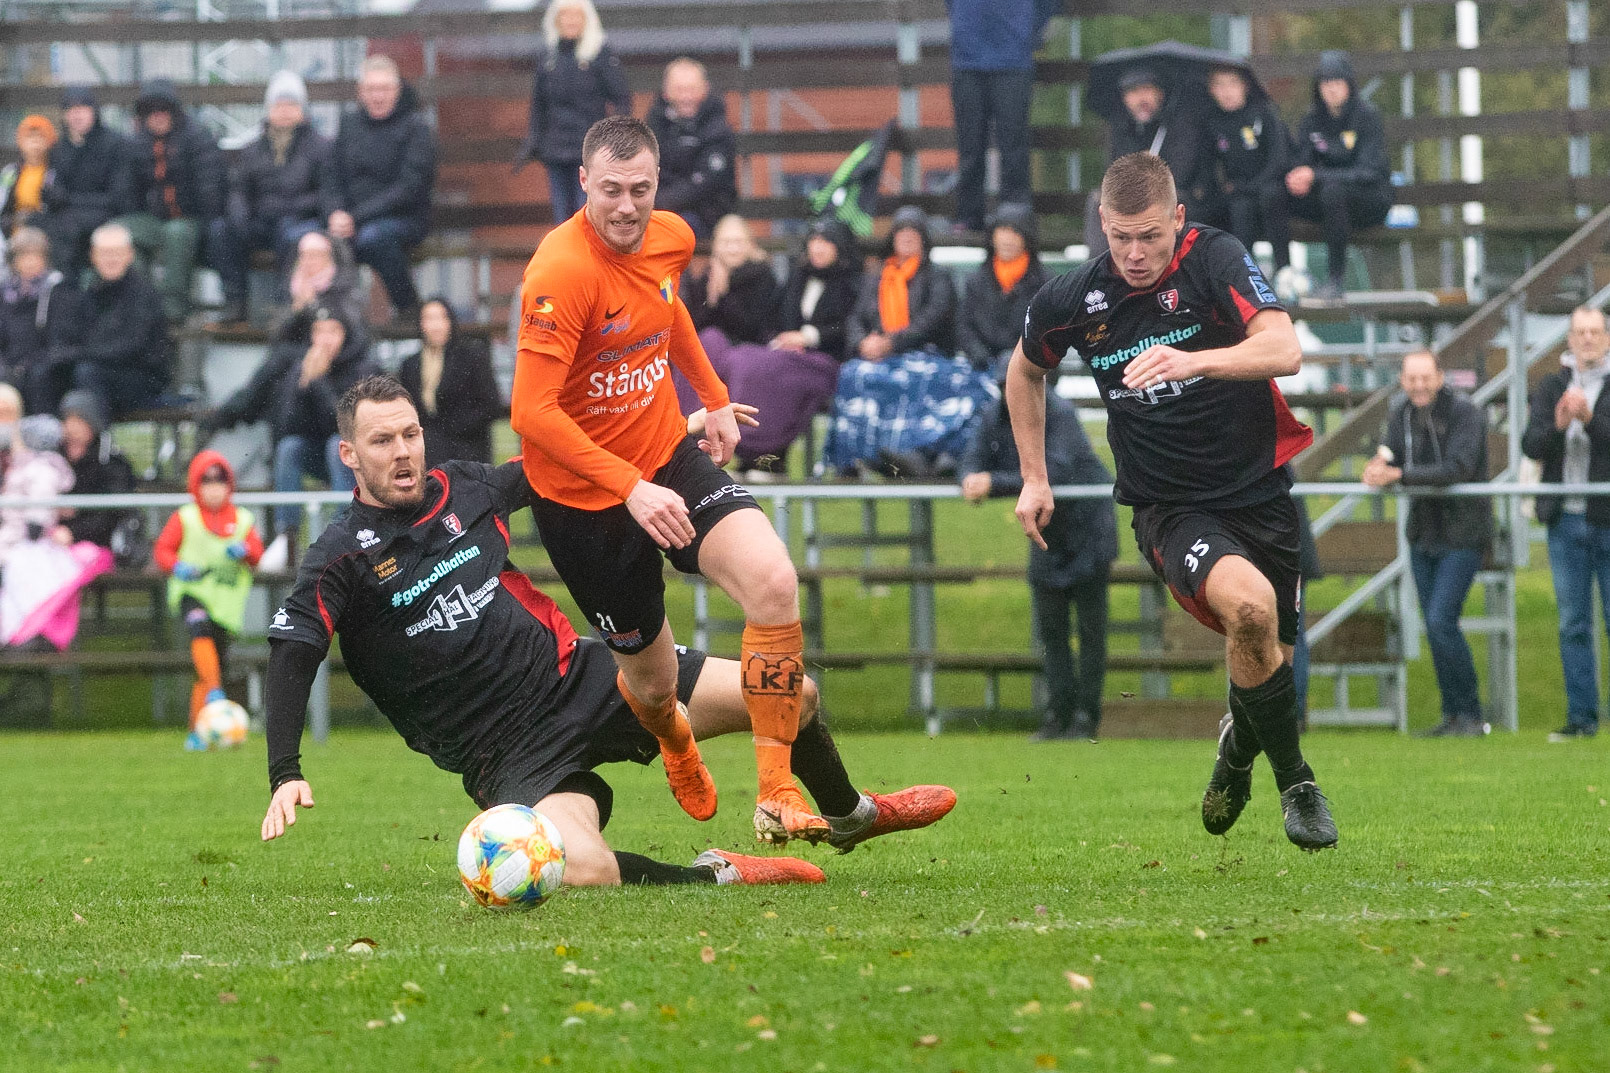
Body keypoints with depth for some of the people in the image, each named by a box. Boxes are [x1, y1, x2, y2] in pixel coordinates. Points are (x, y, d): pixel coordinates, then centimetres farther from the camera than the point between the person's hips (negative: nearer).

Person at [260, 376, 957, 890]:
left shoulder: (463, 490, 6)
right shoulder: (343, 558, -8)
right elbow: (290, 655, -16)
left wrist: (680, 430, 23)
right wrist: (286, 774, -29)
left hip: (580, 676, 5)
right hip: (511, 753, -5)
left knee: (790, 693, 2)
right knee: (580, 871, -38)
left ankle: (852, 816, 32)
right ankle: (711, 875, -9)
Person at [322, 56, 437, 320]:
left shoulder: (417, 127, -3)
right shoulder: (350, 123, 13)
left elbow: (410, 188, -12)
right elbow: (333, 178, 13)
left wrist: (357, 217, -19)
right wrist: (336, 213, -10)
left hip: (405, 219, -4)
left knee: (372, 237, -39)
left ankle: (407, 305, -18)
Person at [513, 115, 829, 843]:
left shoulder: (671, 238, -3)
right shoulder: (563, 272, -25)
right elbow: (532, 413, -29)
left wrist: (714, 398, 25)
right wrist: (632, 488, -34)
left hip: (670, 456, 5)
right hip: (584, 495, -5)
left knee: (773, 581, -22)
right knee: (652, 678, 7)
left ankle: (776, 794, -17)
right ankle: (678, 749, 49)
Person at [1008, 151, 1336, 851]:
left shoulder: (1215, 259, -12)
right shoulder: (1072, 300, -4)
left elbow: (1284, 350, -27)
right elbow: (1025, 369, 19)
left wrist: (1195, 361, -43)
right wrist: (1033, 476, 16)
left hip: (1263, 489, 1)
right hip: (1171, 509, -1)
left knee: (1272, 654, 7)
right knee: (1250, 605, -29)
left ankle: (1240, 744, 45)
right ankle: (1294, 782, -11)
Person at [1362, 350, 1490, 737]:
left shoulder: (1465, 413, -15)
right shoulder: (1400, 413, 5)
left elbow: (1457, 469, -27)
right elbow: (1392, 465, 7)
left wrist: (1399, 475, -35)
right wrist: (1379, 469, -18)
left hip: (1462, 534, -7)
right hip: (1423, 531, 7)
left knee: (1441, 620, -16)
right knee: (1434, 628, 7)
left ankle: (1471, 715, -7)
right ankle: (1453, 715, 16)